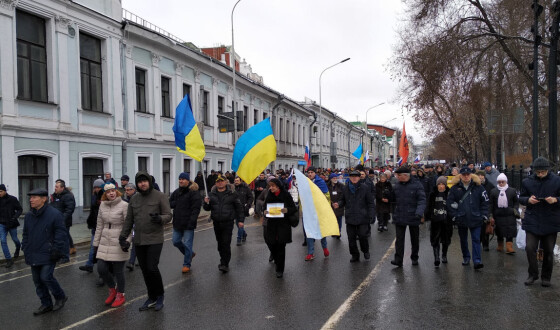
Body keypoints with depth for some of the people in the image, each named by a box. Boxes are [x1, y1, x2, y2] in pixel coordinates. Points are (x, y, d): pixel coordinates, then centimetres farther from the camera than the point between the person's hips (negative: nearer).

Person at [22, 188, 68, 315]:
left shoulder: (54, 214, -12)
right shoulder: (29, 215, 9)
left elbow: (61, 233, -12)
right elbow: (26, 234, 20)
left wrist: (56, 250, -15)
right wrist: (25, 248, 11)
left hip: (48, 255, -7)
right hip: (33, 255, 7)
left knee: (46, 277, -12)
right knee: (37, 280, 11)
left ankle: (60, 297, 12)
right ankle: (46, 304, 24)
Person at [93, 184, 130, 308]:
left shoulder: (124, 205, -8)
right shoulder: (102, 205, 8)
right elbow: (99, 226, 13)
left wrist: (127, 240, -20)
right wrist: (96, 243, 14)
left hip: (118, 244, -5)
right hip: (105, 243, 5)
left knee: (118, 271, 2)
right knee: (101, 269, 2)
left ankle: (120, 295, 23)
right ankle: (112, 289, 29)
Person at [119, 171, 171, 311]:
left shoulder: (160, 196, -4)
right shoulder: (134, 199, 11)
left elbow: (168, 215, -6)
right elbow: (129, 219, 14)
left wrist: (160, 218, -27)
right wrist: (123, 236, 7)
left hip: (155, 240, -5)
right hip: (138, 241, 5)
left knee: (152, 268, -11)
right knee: (145, 270, 9)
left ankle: (160, 296, 11)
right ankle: (152, 298, 24)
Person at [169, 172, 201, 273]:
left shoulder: (193, 192, -10)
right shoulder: (176, 192, 11)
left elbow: (196, 208, -15)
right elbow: (170, 203, 16)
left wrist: (191, 221, -22)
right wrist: (176, 203, -5)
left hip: (188, 224, -7)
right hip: (177, 223, 7)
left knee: (187, 244, -1)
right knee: (176, 241, 13)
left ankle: (187, 264, 14)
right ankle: (190, 254, 36)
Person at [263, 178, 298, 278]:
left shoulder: (286, 195, -6)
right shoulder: (268, 196, 5)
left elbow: (294, 209, -4)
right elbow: (265, 208, 14)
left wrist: (287, 210, -25)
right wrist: (264, 212, -9)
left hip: (283, 224, -3)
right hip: (271, 224, 4)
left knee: (281, 246, -3)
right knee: (270, 243, 6)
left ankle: (280, 270, 11)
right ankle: (274, 255, 44)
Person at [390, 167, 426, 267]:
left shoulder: (417, 185, -9)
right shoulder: (397, 185, 5)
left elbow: (422, 200, -14)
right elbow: (394, 198, 17)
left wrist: (419, 213, -28)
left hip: (413, 217, -2)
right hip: (399, 217, 2)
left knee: (415, 239, 14)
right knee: (399, 239, -2)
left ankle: (414, 258, 30)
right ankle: (398, 259, 0)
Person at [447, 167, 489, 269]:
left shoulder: (478, 187, -1)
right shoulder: (455, 188, 0)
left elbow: (485, 202, 1)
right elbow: (450, 203, 1)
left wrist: (484, 216, -4)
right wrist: (454, 216, -4)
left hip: (475, 219, -1)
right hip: (461, 219, 2)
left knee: (476, 240, -2)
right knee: (463, 240, 14)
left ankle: (477, 261, -2)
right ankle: (466, 257, 30)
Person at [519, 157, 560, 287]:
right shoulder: (527, 182, 2)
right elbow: (521, 198, 8)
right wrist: (528, 200, -12)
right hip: (532, 221, 1)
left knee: (548, 251, 8)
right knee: (530, 248, -5)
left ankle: (546, 277, 24)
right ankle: (533, 274, 14)